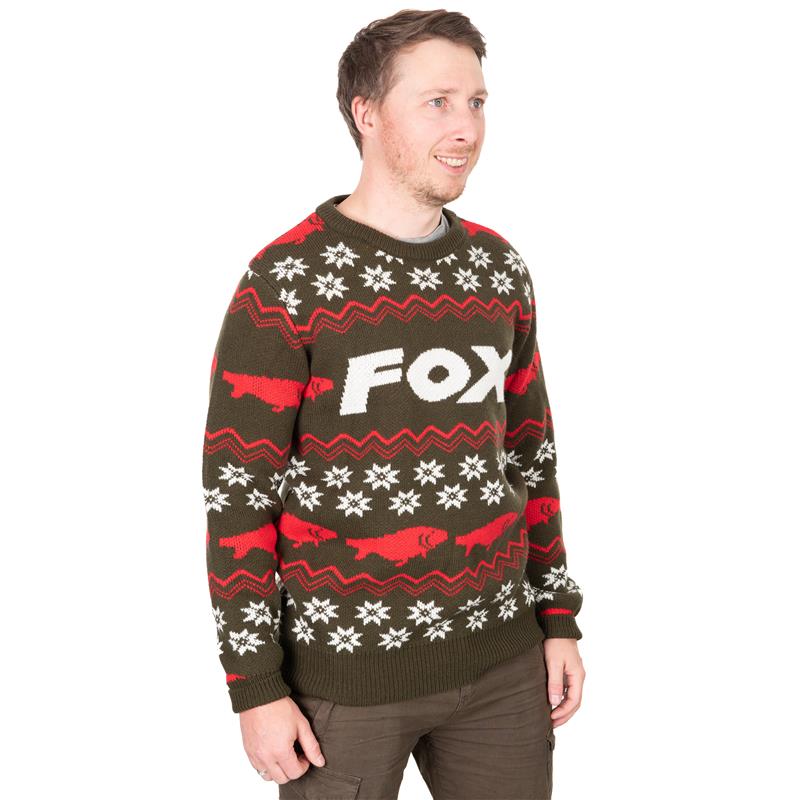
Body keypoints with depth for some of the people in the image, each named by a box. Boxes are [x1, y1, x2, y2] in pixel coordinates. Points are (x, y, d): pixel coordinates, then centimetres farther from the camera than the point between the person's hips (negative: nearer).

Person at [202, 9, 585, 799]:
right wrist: (255, 687, -12)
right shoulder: (285, 282, -12)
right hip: (343, 669, -5)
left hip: (499, 658, 5)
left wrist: (558, 617, 10)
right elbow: (236, 493, -11)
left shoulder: (499, 268, 5)